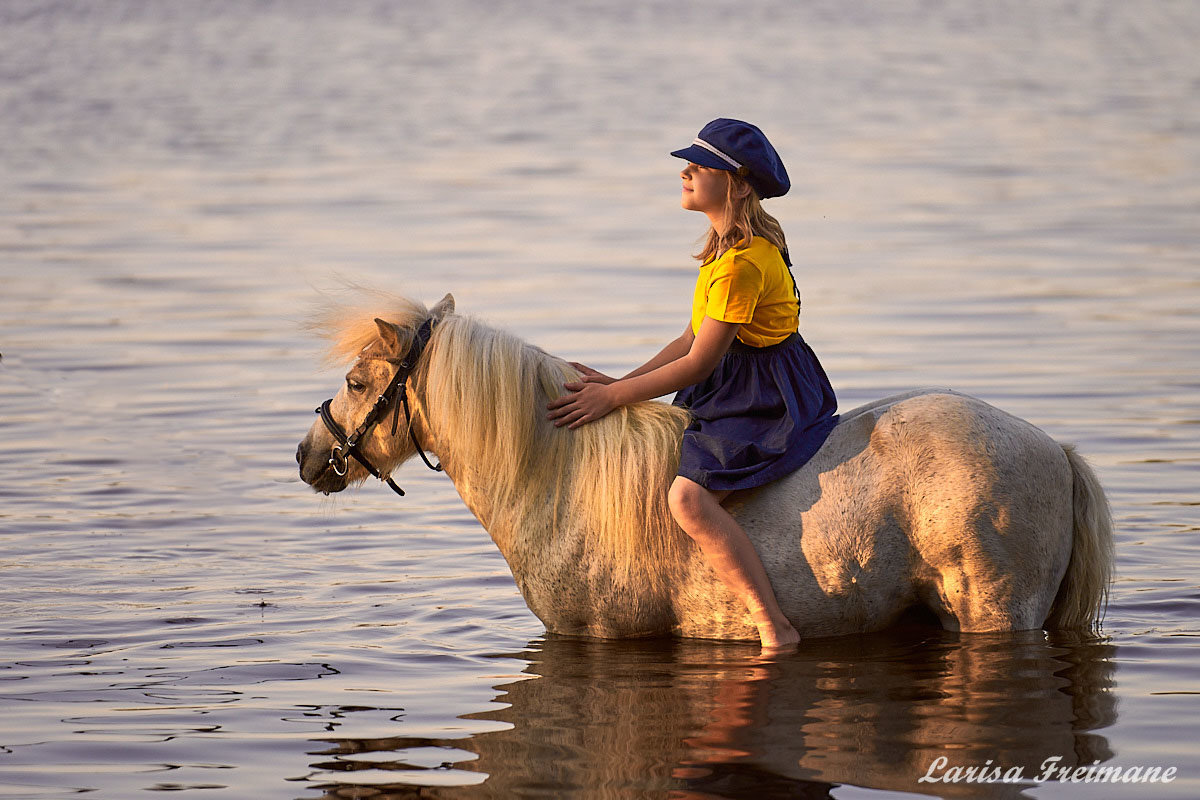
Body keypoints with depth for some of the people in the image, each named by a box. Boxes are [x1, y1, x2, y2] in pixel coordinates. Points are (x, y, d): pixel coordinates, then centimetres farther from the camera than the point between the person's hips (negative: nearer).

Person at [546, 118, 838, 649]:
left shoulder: (744, 262, -20)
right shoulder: (727, 247, 13)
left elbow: (698, 363, -19)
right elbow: (692, 340, 15)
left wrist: (613, 397, -13)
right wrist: (619, 384, 6)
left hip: (767, 400, -11)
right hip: (734, 392, 11)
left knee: (688, 497, -28)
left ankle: (775, 629, -28)